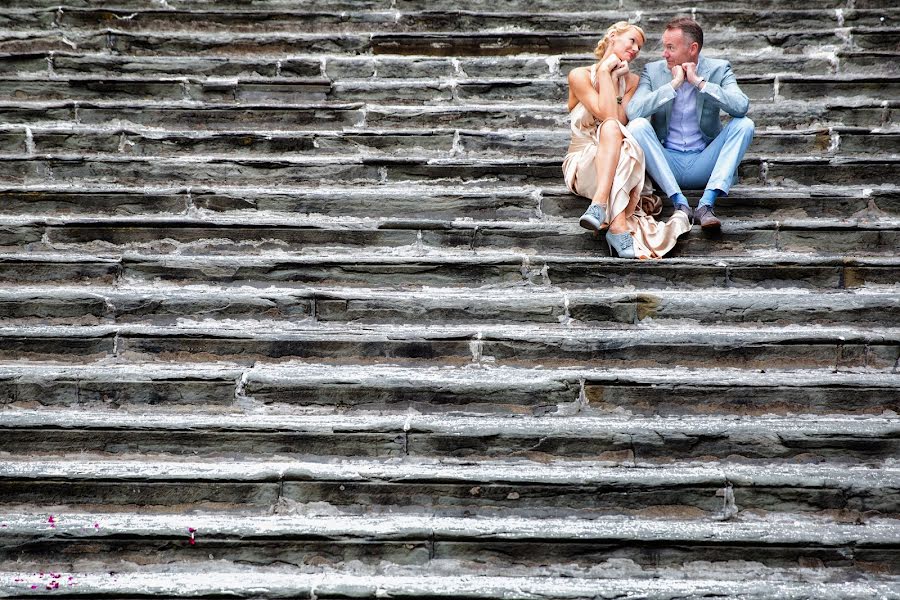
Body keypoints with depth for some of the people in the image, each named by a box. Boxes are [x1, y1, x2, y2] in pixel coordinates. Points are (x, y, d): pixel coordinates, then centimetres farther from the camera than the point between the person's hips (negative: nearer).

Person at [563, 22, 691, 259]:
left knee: (611, 129, -31)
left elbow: (620, 121, -7)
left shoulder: (632, 81, 11)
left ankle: (600, 205, -51)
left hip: (619, 163, 3)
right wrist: (605, 72, -9)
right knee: (611, 127, -34)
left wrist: (611, 77, -6)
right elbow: (607, 116, -15)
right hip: (584, 160, -3)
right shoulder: (580, 76, 0)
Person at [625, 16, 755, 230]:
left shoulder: (718, 69, 1)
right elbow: (632, 111, -17)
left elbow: (742, 107, -18)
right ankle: (680, 203, -32)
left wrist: (699, 82, -18)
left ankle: (706, 204, -31)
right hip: (667, 163, 0)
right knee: (637, 126, -24)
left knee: (744, 124, -20)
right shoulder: (653, 71, 1)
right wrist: (674, 84, -18)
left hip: (704, 163, 0)